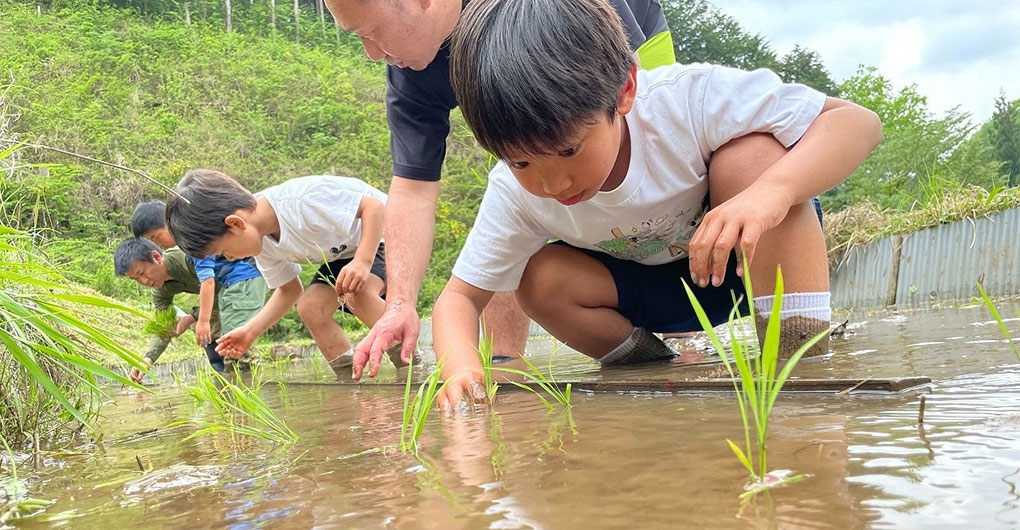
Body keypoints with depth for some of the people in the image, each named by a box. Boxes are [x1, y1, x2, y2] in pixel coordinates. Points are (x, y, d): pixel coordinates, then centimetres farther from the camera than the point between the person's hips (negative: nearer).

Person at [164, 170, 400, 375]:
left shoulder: (304, 200, -36)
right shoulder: (263, 241, -8)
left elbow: (374, 206, -33)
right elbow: (289, 289, 4)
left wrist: (362, 262, -43)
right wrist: (250, 331, -4)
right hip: (343, 252, 8)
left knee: (358, 293, -32)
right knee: (310, 307, -10)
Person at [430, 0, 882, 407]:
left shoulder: (685, 99, -34)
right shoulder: (514, 192, -22)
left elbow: (856, 122, -32)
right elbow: (459, 297, -13)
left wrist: (773, 192, -52)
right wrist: (461, 366, -37)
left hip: (750, 264, -2)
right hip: (653, 293, 3)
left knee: (753, 156, -33)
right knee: (540, 280, -24)